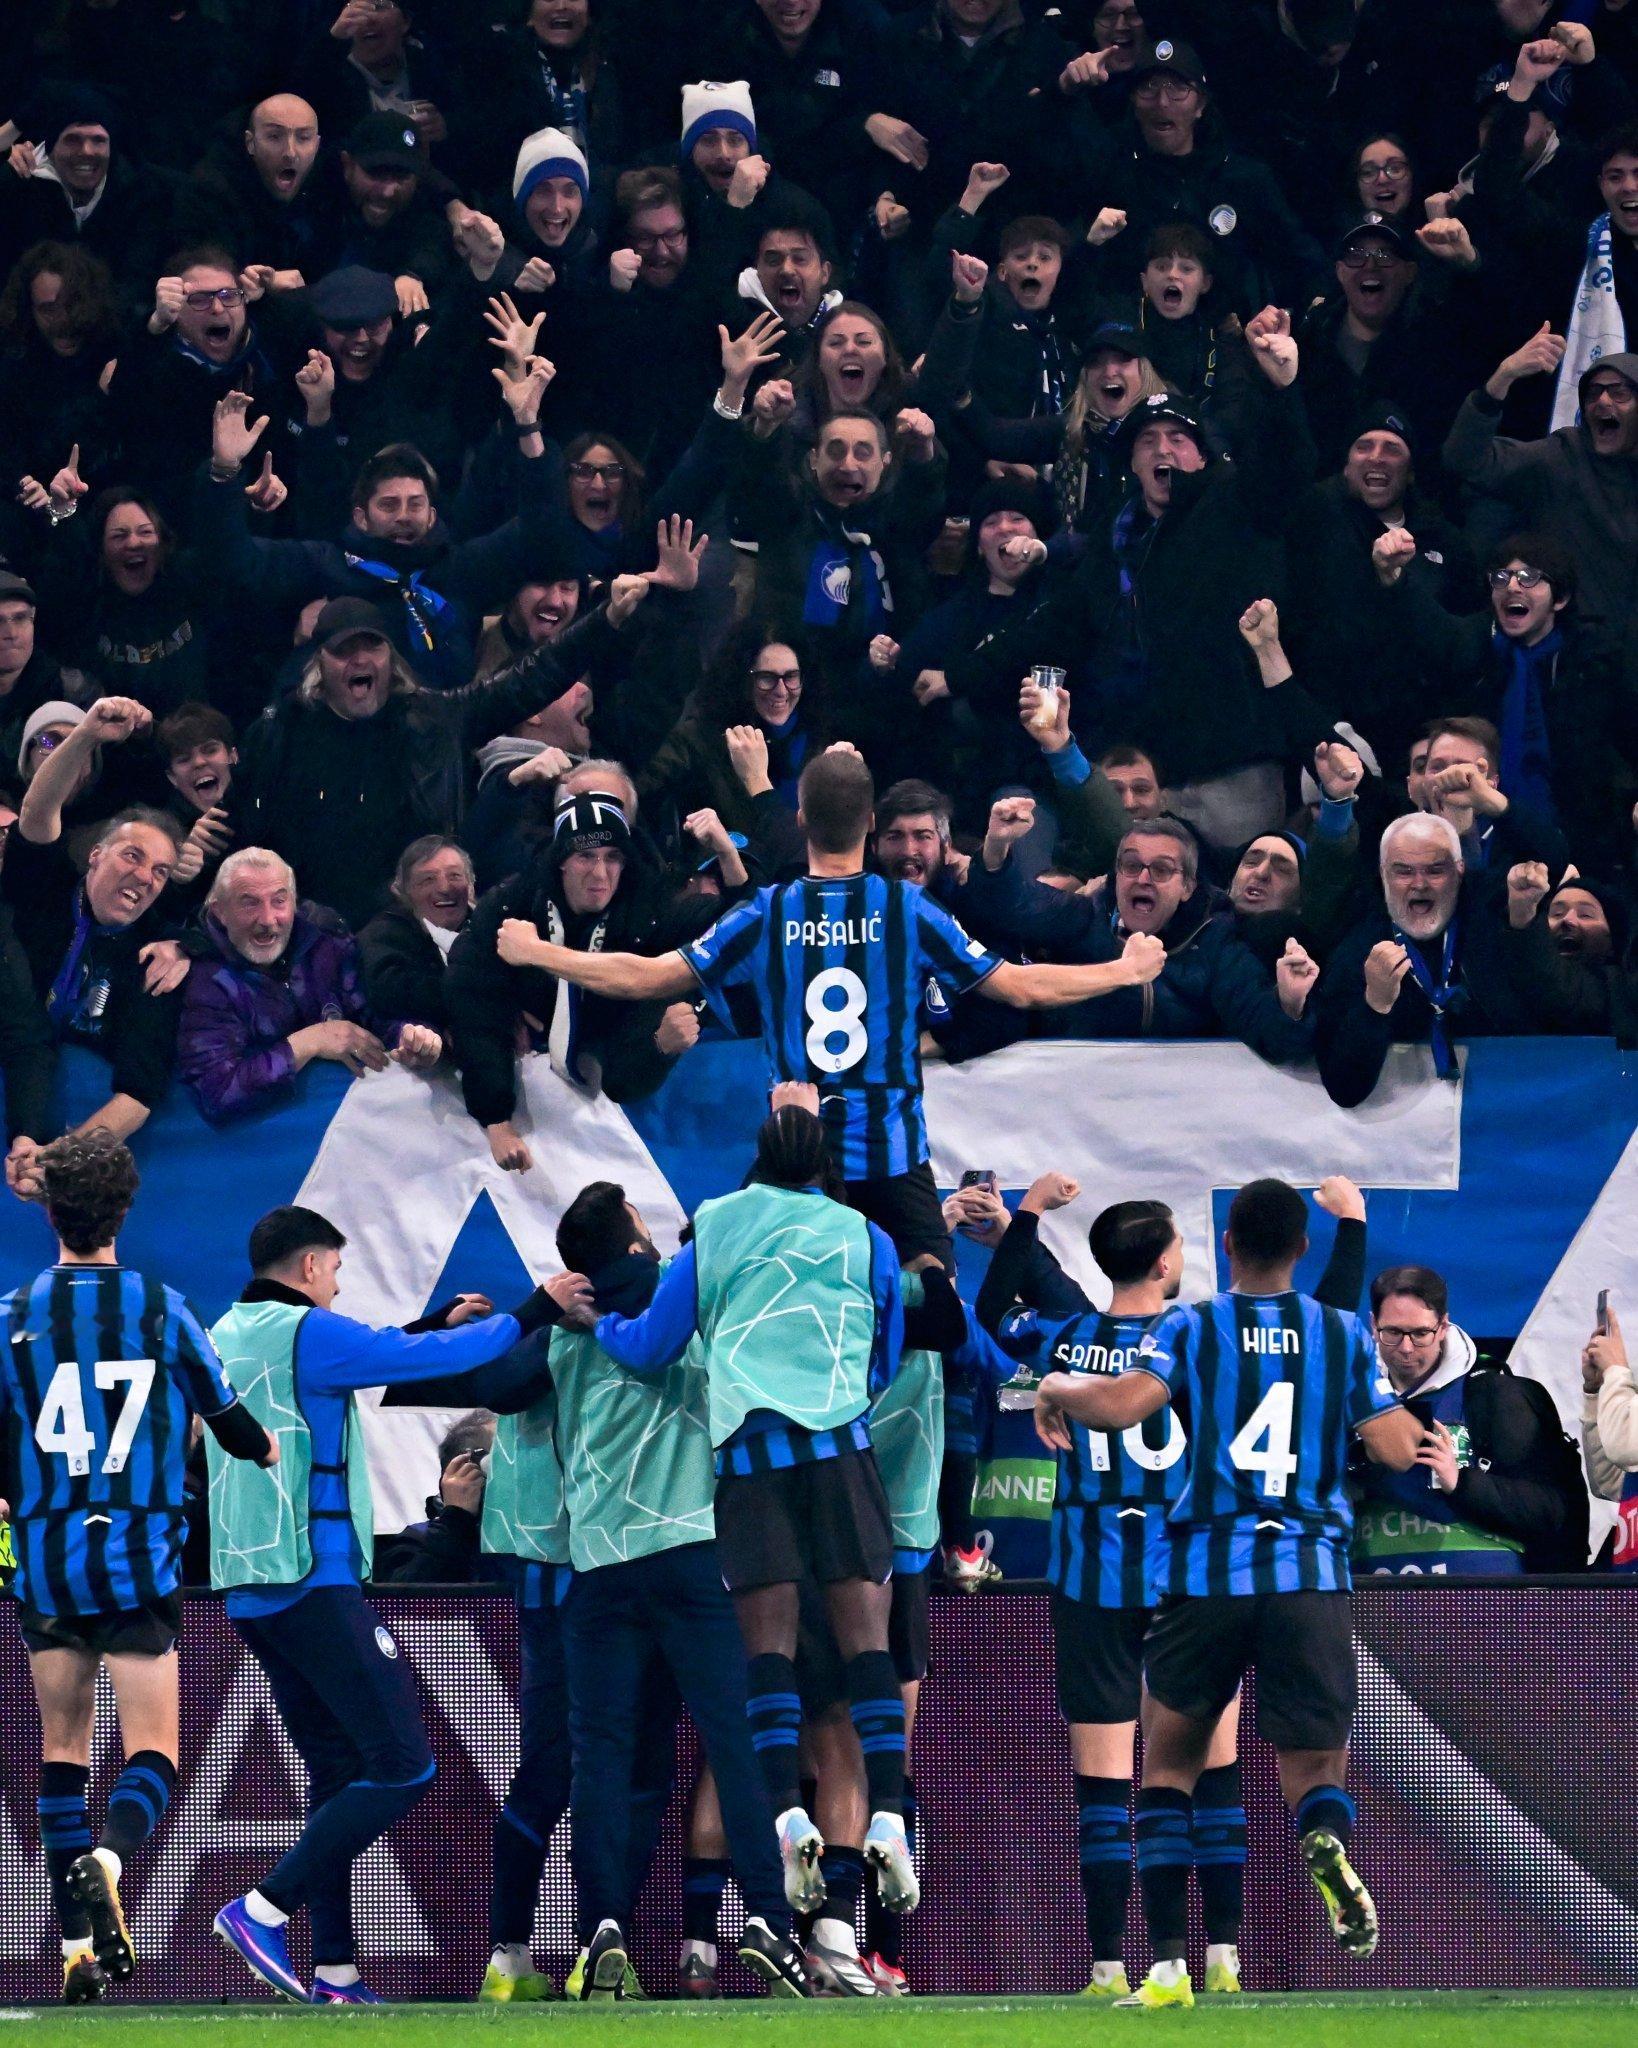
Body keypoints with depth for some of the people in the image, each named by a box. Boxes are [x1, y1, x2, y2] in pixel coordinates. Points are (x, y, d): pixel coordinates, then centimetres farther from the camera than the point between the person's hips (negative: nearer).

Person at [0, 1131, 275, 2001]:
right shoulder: (163, 1310, -2)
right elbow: (228, 1419, 9)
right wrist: (267, 1450, 32)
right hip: (140, 1561, -1)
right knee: (151, 1754, 1)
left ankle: (76, 1945, 8)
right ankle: (108, 1857, -32)